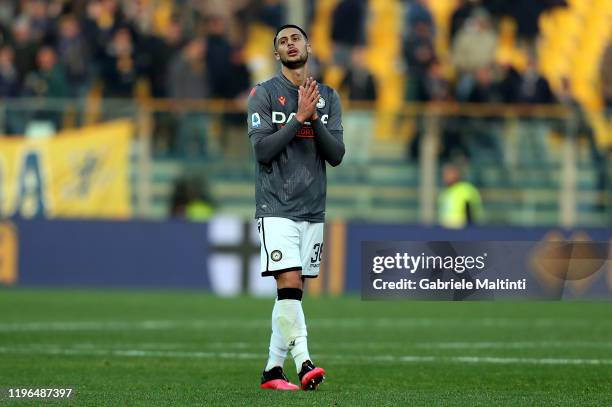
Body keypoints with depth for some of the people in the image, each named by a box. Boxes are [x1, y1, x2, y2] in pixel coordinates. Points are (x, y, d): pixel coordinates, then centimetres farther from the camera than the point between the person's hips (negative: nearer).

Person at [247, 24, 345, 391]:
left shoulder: (329, 98, 11)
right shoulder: (264, 94, 0)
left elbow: (336, 155, 3)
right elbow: (262, 150, -10)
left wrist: (315, 118, -11)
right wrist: (299, 117, -15)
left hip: (313, 210, 4)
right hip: (277, 208, -4)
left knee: (292, 293, 6)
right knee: (290, 285, -17)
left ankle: (273, 369, 11)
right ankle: (304, 362, -21)